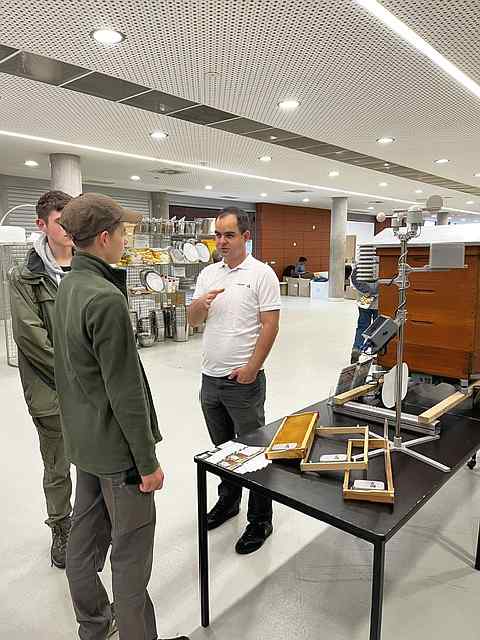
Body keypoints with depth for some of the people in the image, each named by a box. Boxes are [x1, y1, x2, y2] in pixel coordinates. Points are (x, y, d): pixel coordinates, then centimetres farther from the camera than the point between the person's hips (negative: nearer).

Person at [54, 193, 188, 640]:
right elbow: (125, 390, -24)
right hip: (115, 444, -9)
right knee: (131, 550, 7)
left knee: (85, 537, 22)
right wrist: (148, 461, -16)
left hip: (82, 439, 10)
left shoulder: (67, 287, 4)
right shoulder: (106, 298, -25)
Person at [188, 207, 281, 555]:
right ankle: (228, 501, 41)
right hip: (210, 378, 6)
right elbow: (194, 321, 10)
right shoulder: (208, 273, 9)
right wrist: (199, 304, -12)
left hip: (243, 379, -6)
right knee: (222, 447, 21)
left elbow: (270, 325, -12)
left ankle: (260, 520, 21)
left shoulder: (262, 273, -8)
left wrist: (252, 367, -17)